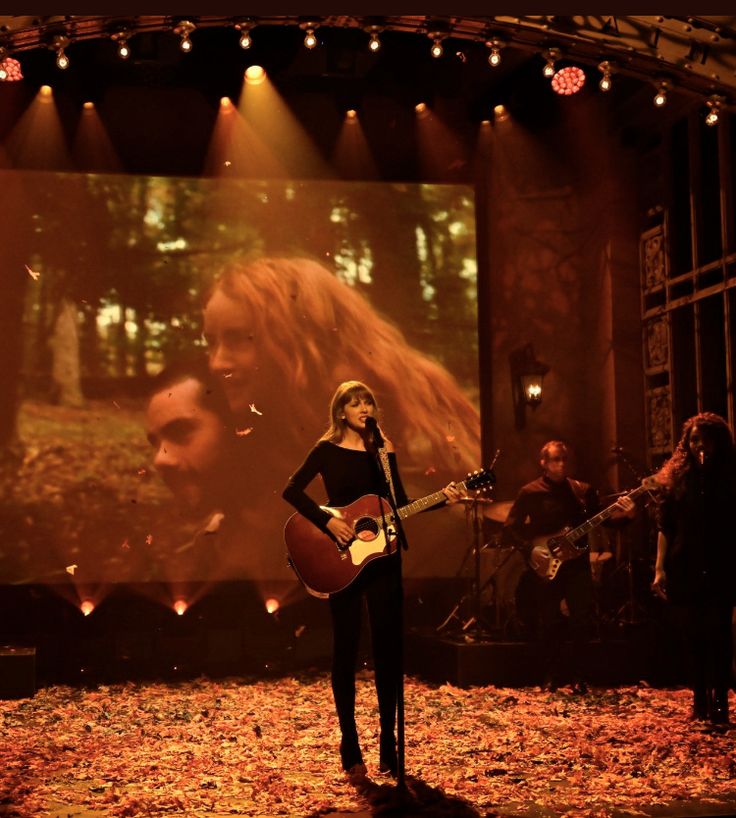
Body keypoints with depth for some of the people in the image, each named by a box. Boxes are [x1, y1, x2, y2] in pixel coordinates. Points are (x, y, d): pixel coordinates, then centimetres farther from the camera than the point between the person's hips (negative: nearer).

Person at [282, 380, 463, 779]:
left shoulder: (384, 450, 8)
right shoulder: (328, 449, -2)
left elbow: (400, 503, 9)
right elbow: (291, 491, -9)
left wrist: (441, 499, -4)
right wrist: (327, 521, -18)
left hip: (382, 557, 3)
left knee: (387, 647, 3)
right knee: (346, 647, 2)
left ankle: (388, 742, 11)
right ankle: (350, 745, 11)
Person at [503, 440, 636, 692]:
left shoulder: (584, 491, 9)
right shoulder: (530, 493, 0)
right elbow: (510, 529, -2)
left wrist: (622, 514, -12)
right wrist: (531, 549, -15)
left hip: (576, 562, 2)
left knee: (582, 619, -4)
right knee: (549, 623, 1)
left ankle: (577, 676, 10)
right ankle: (550, 677, 15)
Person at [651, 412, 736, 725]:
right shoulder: (676, 476, 6)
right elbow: (665, 525, 5)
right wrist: (660, 567, -2)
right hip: (686, 568, 2)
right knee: (694, 635, 6)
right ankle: (700, 701, 14)